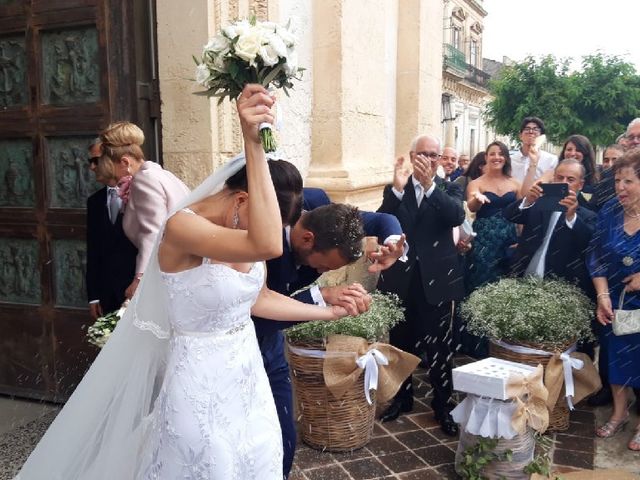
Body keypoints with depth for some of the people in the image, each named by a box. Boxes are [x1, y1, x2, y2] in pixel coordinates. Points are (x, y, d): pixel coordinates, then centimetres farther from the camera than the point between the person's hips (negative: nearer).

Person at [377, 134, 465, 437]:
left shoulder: (449, 189, 2)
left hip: (436, 279, -1)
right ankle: (402, 397, 32)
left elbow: (457, 216, -18)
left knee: (439, 348, 5)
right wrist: (397, 188, -23)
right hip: (401, 279, 2)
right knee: (400, 343, 14)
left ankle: (443, 405, 21)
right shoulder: (394, 191, 4)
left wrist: (430, 185, -29)